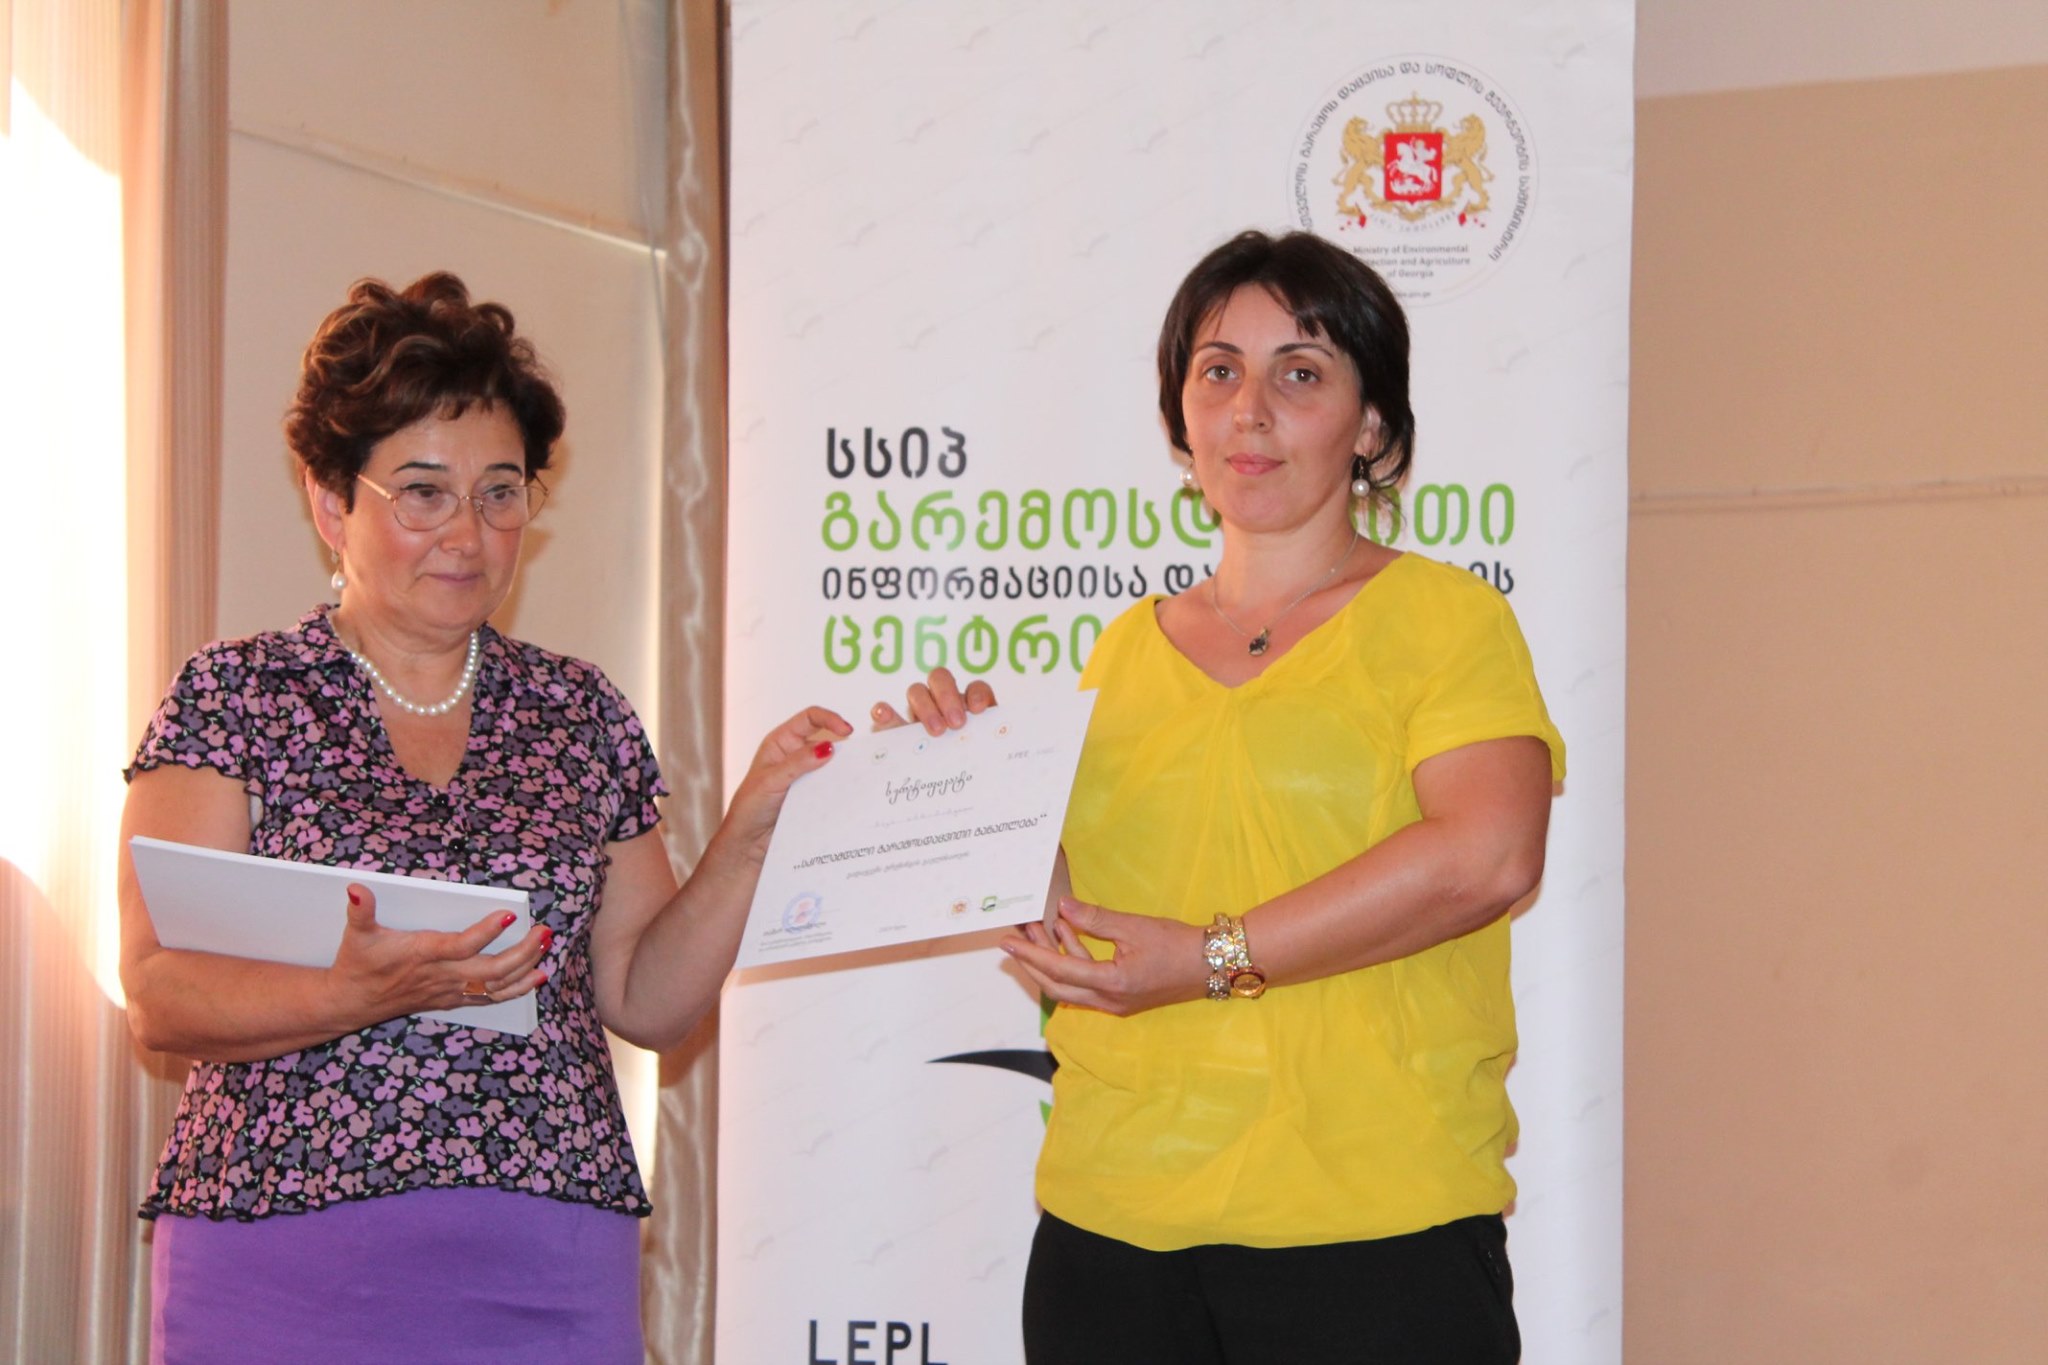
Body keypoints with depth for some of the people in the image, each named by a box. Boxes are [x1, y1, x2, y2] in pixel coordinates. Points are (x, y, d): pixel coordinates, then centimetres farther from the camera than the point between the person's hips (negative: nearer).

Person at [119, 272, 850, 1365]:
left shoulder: (582, 713, 10)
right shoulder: (234, 696, 0)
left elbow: (645, 999, 11)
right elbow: (159, 996, -9)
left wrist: (749, 830, -2)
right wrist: (362, 993, -24)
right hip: (284, 1264, -3)